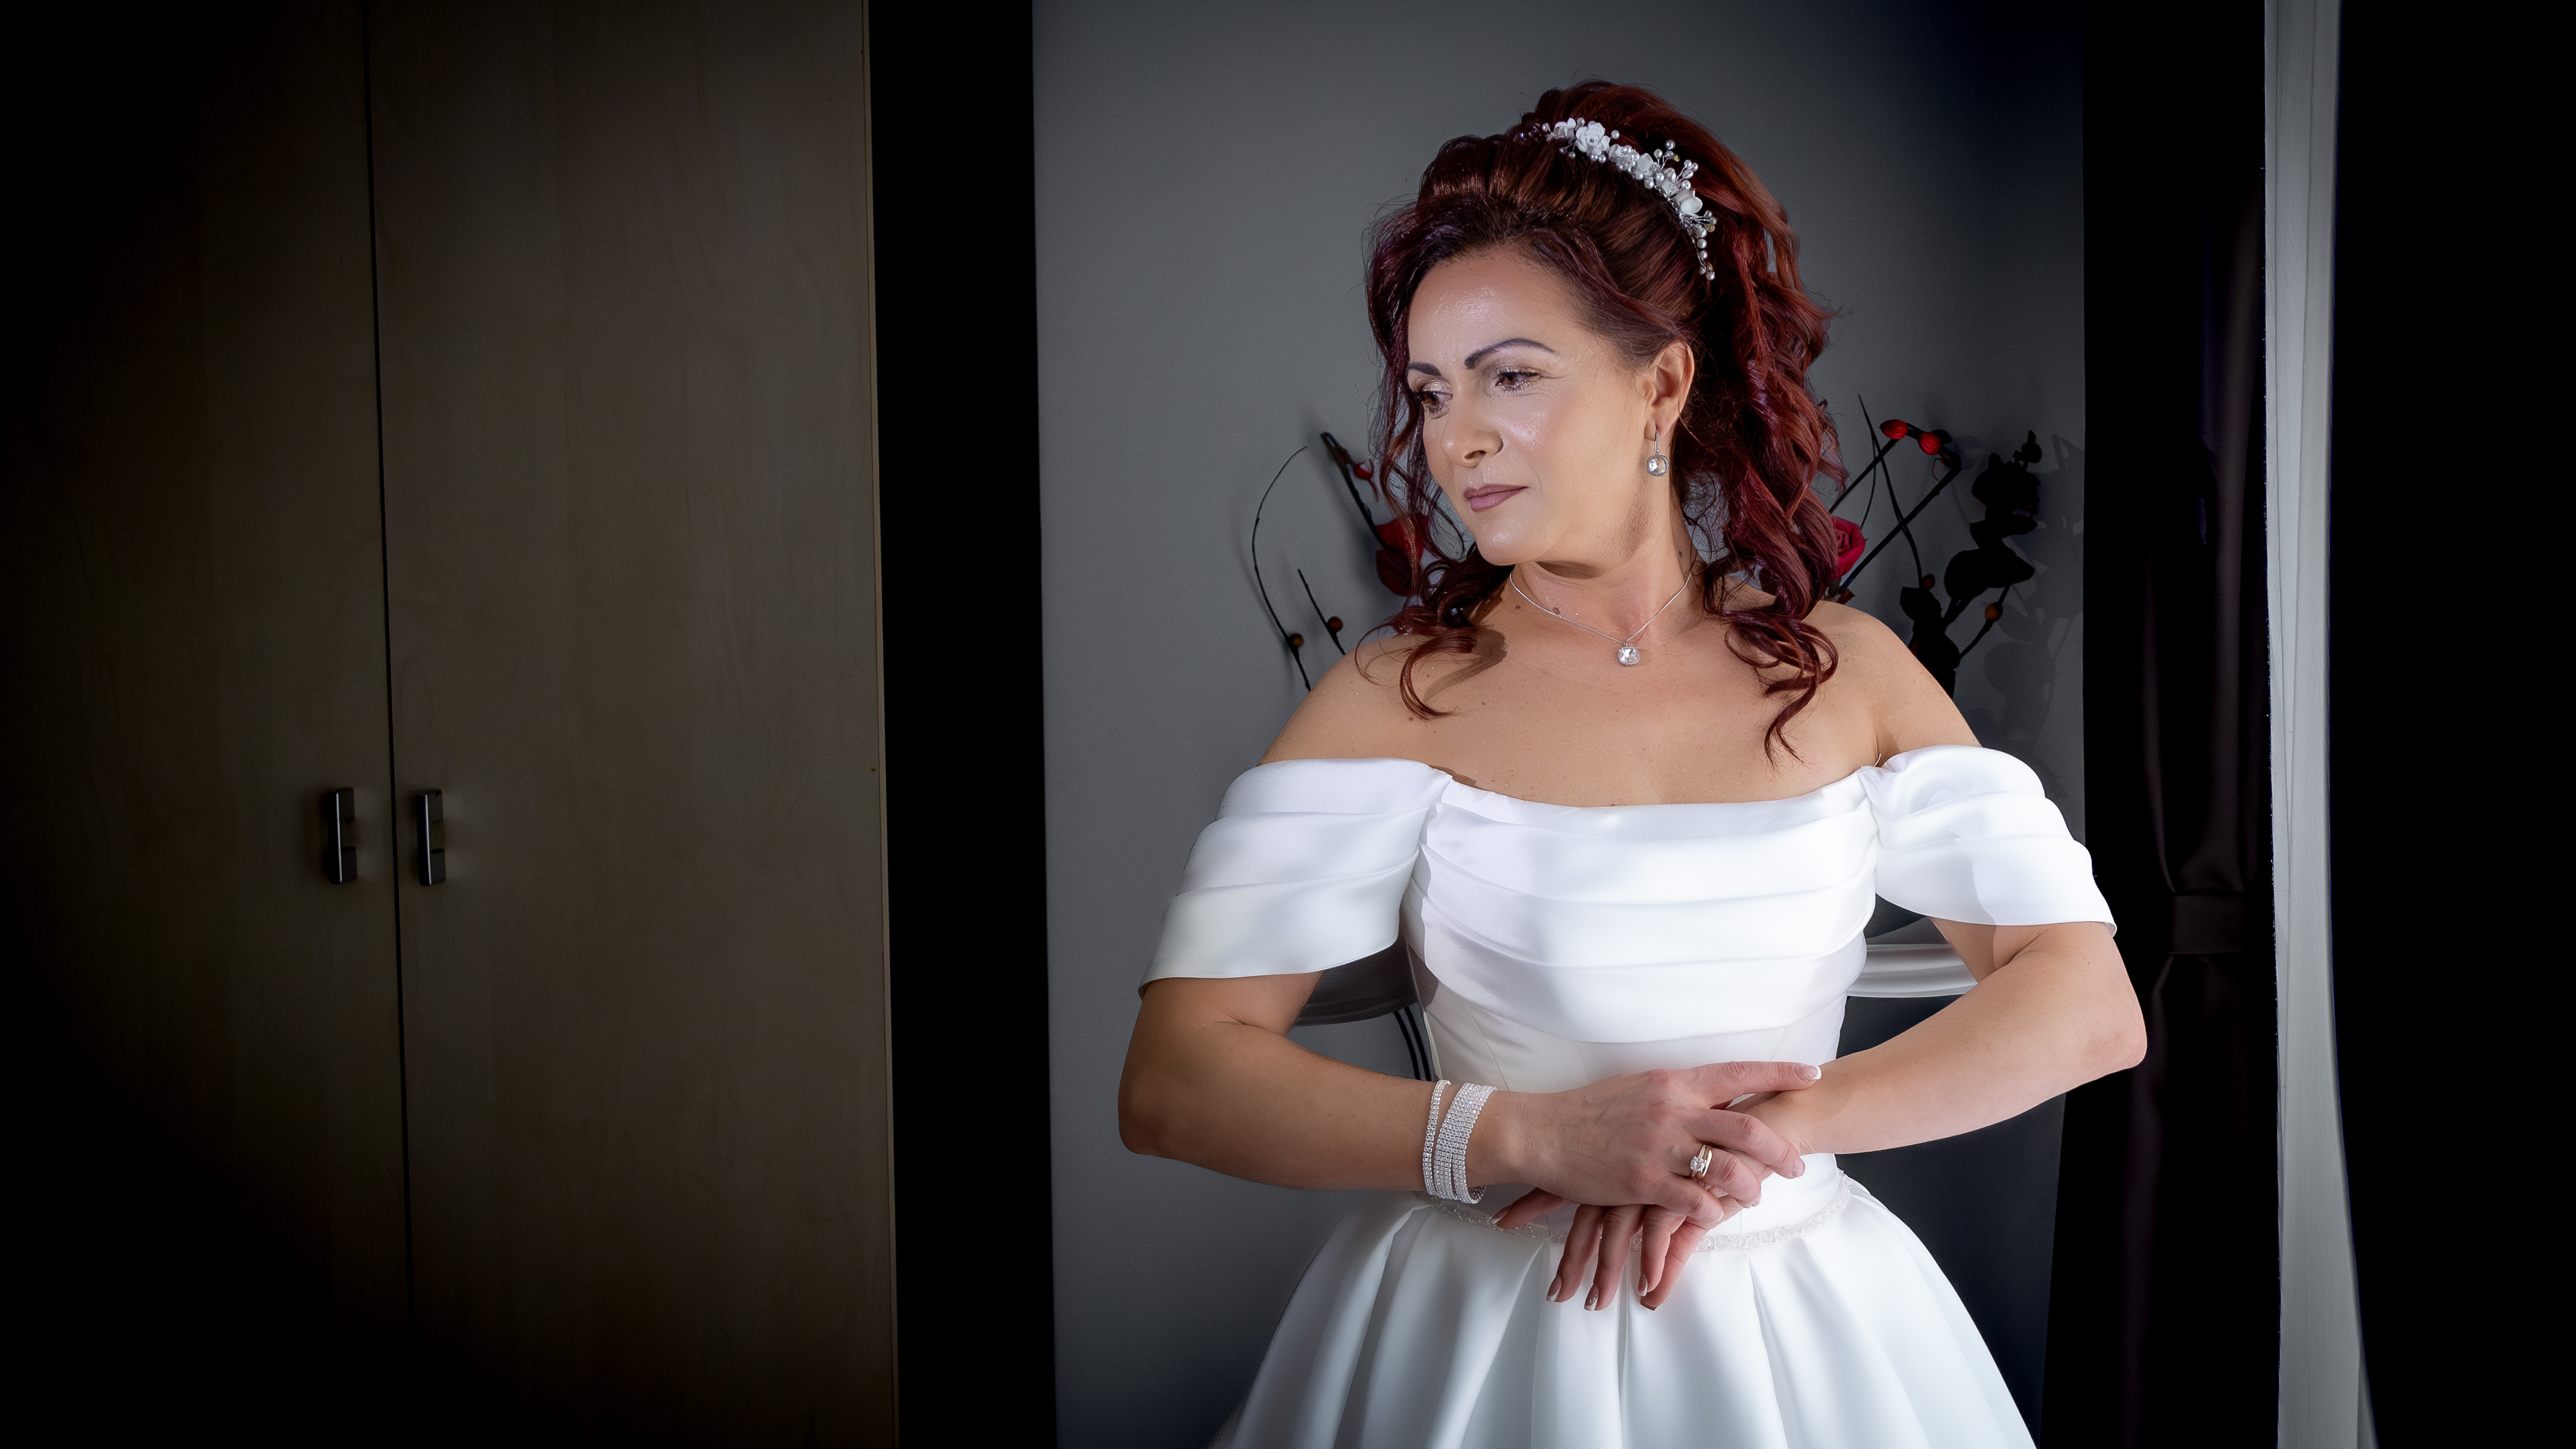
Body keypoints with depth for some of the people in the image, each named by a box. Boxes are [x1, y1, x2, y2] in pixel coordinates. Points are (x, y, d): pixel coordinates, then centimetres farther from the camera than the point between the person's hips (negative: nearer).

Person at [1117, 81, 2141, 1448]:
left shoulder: (1847, 670, -1)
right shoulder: (1399, 697, -8)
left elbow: (2089, 1006, -6)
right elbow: (1172, 1080, -15)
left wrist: (1769, 1129, -17)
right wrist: (1533, 1138, -23)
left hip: (1804, 1329, 2)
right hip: (1478, 1338, -2)